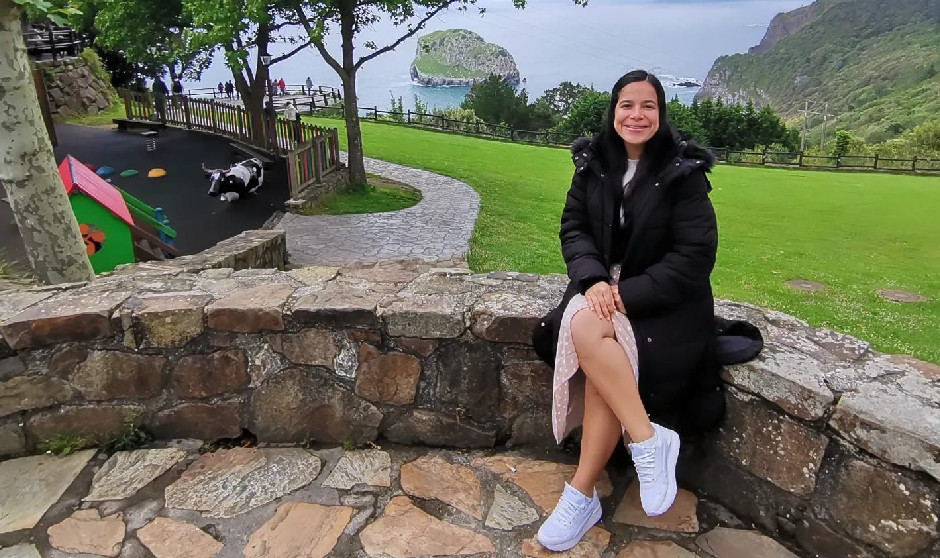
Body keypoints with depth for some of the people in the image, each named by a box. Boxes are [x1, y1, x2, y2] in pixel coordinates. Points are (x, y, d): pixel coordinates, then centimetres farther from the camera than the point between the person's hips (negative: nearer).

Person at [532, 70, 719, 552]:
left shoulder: (684, 172, -7)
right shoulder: (593, 163, 6)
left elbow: (694, 255, -12)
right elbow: (573, 228, 4)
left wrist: (627, 294, -20)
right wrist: (593, 279, -16)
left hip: (662, 299, -4)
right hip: (602, 285, 4)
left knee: (589, 331, -31)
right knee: (584, 329, -31)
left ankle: (581, 495, -20)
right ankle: (649, 441, -17)